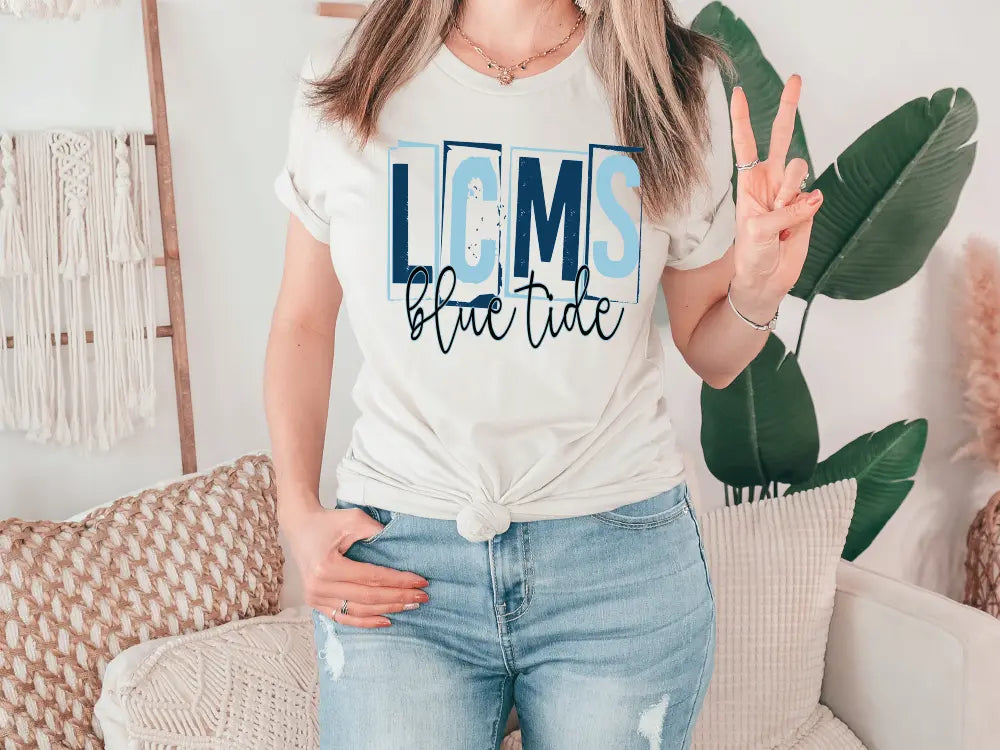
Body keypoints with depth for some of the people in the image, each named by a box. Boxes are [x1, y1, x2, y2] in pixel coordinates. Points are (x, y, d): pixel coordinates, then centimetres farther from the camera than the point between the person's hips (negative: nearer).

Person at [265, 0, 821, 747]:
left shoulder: (682, 90, 0)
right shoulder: (344, 91, -1)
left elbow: (709, 353, 8)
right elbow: (303, 323, 9)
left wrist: (757, 292, -14)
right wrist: (298, 513, -1)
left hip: (624, 558, 1)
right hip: (396, 557, 0)